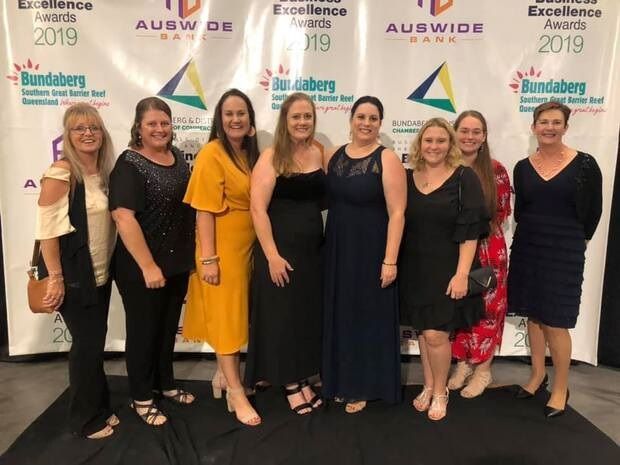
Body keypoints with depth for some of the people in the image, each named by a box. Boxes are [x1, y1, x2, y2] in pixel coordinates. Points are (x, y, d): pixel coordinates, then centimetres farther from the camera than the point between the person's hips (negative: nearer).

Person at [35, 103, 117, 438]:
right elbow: (46, 230, -17)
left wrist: (108, 264, 14)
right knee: (87, 343, 1)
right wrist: (55, 279, -18)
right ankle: (86, 420, 21)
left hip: (100, 273, 7)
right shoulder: (60, 173, -15)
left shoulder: (104, 172, 7)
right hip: (74, 275, -7)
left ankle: (99, 408, 33)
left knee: (95, 341, 16)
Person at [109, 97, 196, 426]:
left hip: (178, 262, 7)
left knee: (168, 327, 20)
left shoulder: (178, 157, 7)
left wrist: (190, 254, 14)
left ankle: (165, 384, 39)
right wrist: (148, 266, -24)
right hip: (142, 267, -7)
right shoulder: (129, 164, -15)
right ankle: (141, 398, 27)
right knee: (143, 330, 9)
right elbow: (124, 217, -23)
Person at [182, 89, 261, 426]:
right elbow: (204, 209, -17)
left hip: (246, 247, 7)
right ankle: (236, 393, 11)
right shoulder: (211, 154, -13)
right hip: (223, 249, -7)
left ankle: (222, 376, 33)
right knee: (225, 316, 1)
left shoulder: (250, 153, 9)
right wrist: (208, 257, -19)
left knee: (238, 314, 15)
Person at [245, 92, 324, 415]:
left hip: (314, 248, 6)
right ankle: (289, 384, 23)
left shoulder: (318, 154, 6)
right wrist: (272, 255, -19)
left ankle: (302, 378, 31)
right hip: (280, 248, -5)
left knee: (309, 315, 13)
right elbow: (258, 208, -16)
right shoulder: (271, 157, -10)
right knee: (282, 315, 6)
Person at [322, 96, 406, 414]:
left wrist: (390, 261, -18)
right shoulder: (333, 157, 6)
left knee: (369, 317, 7)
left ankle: (363, 386, 24)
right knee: (339, 316, 14)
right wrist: (327, 246, 4)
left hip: (371, 251, -5)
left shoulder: (387, 159, -9)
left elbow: (396, 213, -14)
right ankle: (340, 381, 32)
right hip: (337, 250, 5)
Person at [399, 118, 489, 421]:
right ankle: (428, 386, 32)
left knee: (435, 335, -3)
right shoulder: (408, 177, 5)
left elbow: (470, 231, -11)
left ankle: (440, 392, 21)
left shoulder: (464, 178, -7)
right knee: (423, 332, 13)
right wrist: (394, 264, 6)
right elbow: (399, 224, 10)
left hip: (446, 268, -4)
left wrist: (461, 273, -17)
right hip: (415, 268, 4)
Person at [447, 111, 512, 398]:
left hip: (487, 250, -2)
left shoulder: (496, 171, -5)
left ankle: (483, 370, 23)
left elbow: (503, 212, 2)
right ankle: (463, 363, 28)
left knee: (486, 309, 6)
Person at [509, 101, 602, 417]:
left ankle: (560, 389, 16)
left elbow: (593, 210, 1)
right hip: (527, 248, 4)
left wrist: (575, 239, 7)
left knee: (555, 323, -1)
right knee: (533, 316, 13)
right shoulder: (523, 167, 3)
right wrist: (533, 235, 8)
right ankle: (538, 375, 30)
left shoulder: (584, 164, -7)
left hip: (564, 252, -4)